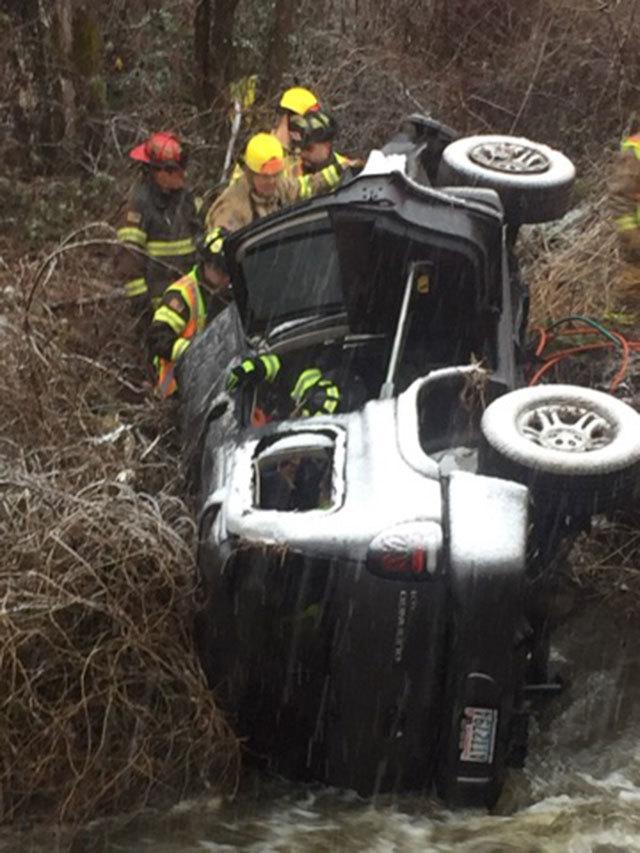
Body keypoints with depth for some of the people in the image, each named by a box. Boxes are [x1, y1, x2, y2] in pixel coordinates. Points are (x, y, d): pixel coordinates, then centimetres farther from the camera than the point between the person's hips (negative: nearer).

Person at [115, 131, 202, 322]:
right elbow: (127, 254, -16)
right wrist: (138, 296, -17)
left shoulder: (185, 197, 9)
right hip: (157, 297, -8)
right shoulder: (137, 206, -14)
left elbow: (200, 234, 23)